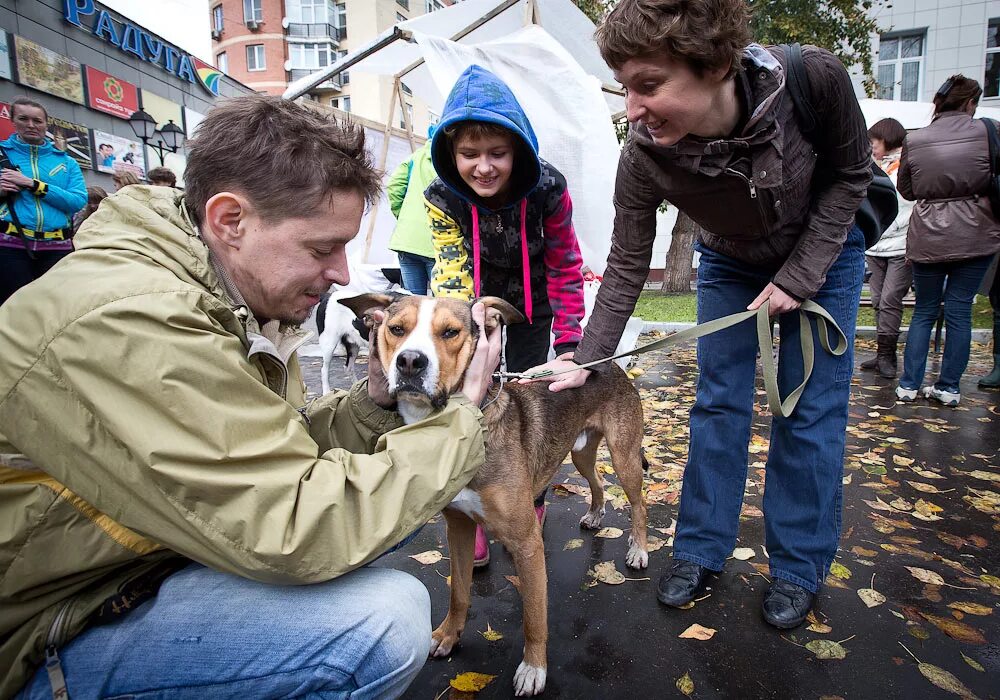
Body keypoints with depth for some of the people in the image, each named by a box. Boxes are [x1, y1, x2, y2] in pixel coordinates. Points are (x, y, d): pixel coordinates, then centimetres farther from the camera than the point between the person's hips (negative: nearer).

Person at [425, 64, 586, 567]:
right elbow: (451, 268, -32)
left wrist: (569, 338, -16)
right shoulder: (442, 197, -24)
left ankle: (529, 503, 24)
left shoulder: (547, 190, -26)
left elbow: (564, 266, -15)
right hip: (476, 306, 1)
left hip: (530, 309, 0)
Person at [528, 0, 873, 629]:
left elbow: (851, 173, -15)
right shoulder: (645, 156, -30)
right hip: (730, 265, 1)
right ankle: (701, 550, 17)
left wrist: (799, 276, -21)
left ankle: (800, 567, 16)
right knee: (719, 403, 1)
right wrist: (587, 361, -19)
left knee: (812, 410, -1)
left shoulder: (815, 79, -34)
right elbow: (627, 266, -19)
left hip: (824, 253, 0)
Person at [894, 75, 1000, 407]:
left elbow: (906, 189, 9)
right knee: (960, 311, 6)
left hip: (928, 236, 1)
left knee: (924, 310, 11)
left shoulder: (913, 140, -2)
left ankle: (909, 384, 10)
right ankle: (949, 386, 12)